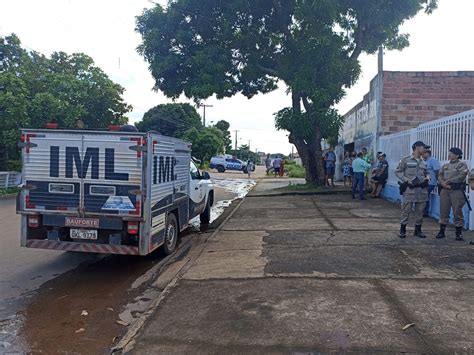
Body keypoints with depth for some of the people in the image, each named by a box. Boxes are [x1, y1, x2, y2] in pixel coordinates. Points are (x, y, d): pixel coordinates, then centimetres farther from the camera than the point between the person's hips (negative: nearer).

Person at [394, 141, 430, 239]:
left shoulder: (424, 162, 14)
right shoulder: (406, 160, -2)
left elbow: (426, 173, 25)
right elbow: (397, 172, -2)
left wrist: (427, 177, 2)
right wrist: (406, 179, -13)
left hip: (422, 189, 5)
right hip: (409, 189, -5)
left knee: (420, 211, 8)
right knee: (406, 210, -2)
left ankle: (418, 230, 21)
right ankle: (402, 230, 9)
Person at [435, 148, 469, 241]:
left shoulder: (462, 165, 1)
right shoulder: (445, 166, 19)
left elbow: (461, 176, -13)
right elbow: (440, 176, 9)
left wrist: (449, 181, -14)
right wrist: (443, 183, -10)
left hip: (457, 191, -5)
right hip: (444, 190, 5)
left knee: (457, 212, -1)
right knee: (443, 212, 6)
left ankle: (459, 233, 7)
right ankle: (442, 231, 13)